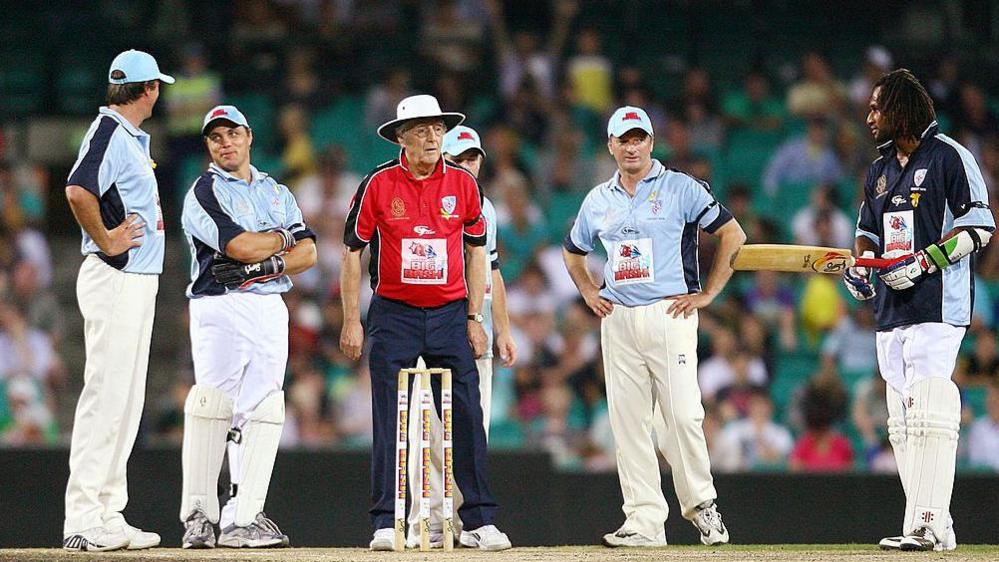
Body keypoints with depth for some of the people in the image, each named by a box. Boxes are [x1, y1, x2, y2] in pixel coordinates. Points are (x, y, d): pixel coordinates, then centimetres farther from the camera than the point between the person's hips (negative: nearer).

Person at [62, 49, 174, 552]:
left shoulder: (133, 137, 17)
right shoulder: (109, 131, -13)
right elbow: (78, 190, -28)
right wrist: (105, 242, -19)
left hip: (138, 280, 10)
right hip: (115, 280, -10)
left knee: (126, 399, 12)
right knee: (106, 394, -11)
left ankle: (109, 516, 16)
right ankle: (83, 521, -12)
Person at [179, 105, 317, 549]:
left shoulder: (277, 192, 20)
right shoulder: (204, 192, 1)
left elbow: (307, 252, 10)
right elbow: (240, 245, -14)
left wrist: (265, 266, -8)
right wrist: (283, 238, 4)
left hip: (270, 308, 6)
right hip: (220, 308, -6)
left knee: (262, 412, -2)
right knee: (212, 407, -15)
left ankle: (244, 519, -3)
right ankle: (199, 517, -14)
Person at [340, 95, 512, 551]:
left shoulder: (463, 184, 3)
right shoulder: (378, 184, -4)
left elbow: (475, 252, 11)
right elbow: (352, 251, 1)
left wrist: (474, 319, 6)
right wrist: (351, 321, -2)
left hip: (450, 313, 2)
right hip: (394, 315, -2)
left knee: (467, 419, -3)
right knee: (390, 424, -3)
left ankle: (479, 522, 0)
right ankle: (386, 524, 1)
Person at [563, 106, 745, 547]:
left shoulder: (681, 188, 1)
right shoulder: (598, 200, 15)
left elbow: (733, 234, -2)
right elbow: (572, 252, 31)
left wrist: (708, 293, -4)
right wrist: (589, 293, 15)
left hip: (669, 314, -4)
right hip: (618, 321, 4)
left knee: (681, 415, -12)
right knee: (627, 422, 0)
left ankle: (702, 506, 4)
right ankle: (644, 521, 2)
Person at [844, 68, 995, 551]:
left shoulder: (949, 157, -4)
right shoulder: (880, 170, 20)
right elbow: (868, 229, 28)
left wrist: (924, 261, -17)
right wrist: (859, 264, 7)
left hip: (938, 306, -8)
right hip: (891, 311, 8)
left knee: (928, 414, -15)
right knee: (901, 421, 4)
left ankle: (927, 525, -19)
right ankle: (932, 527, 6)